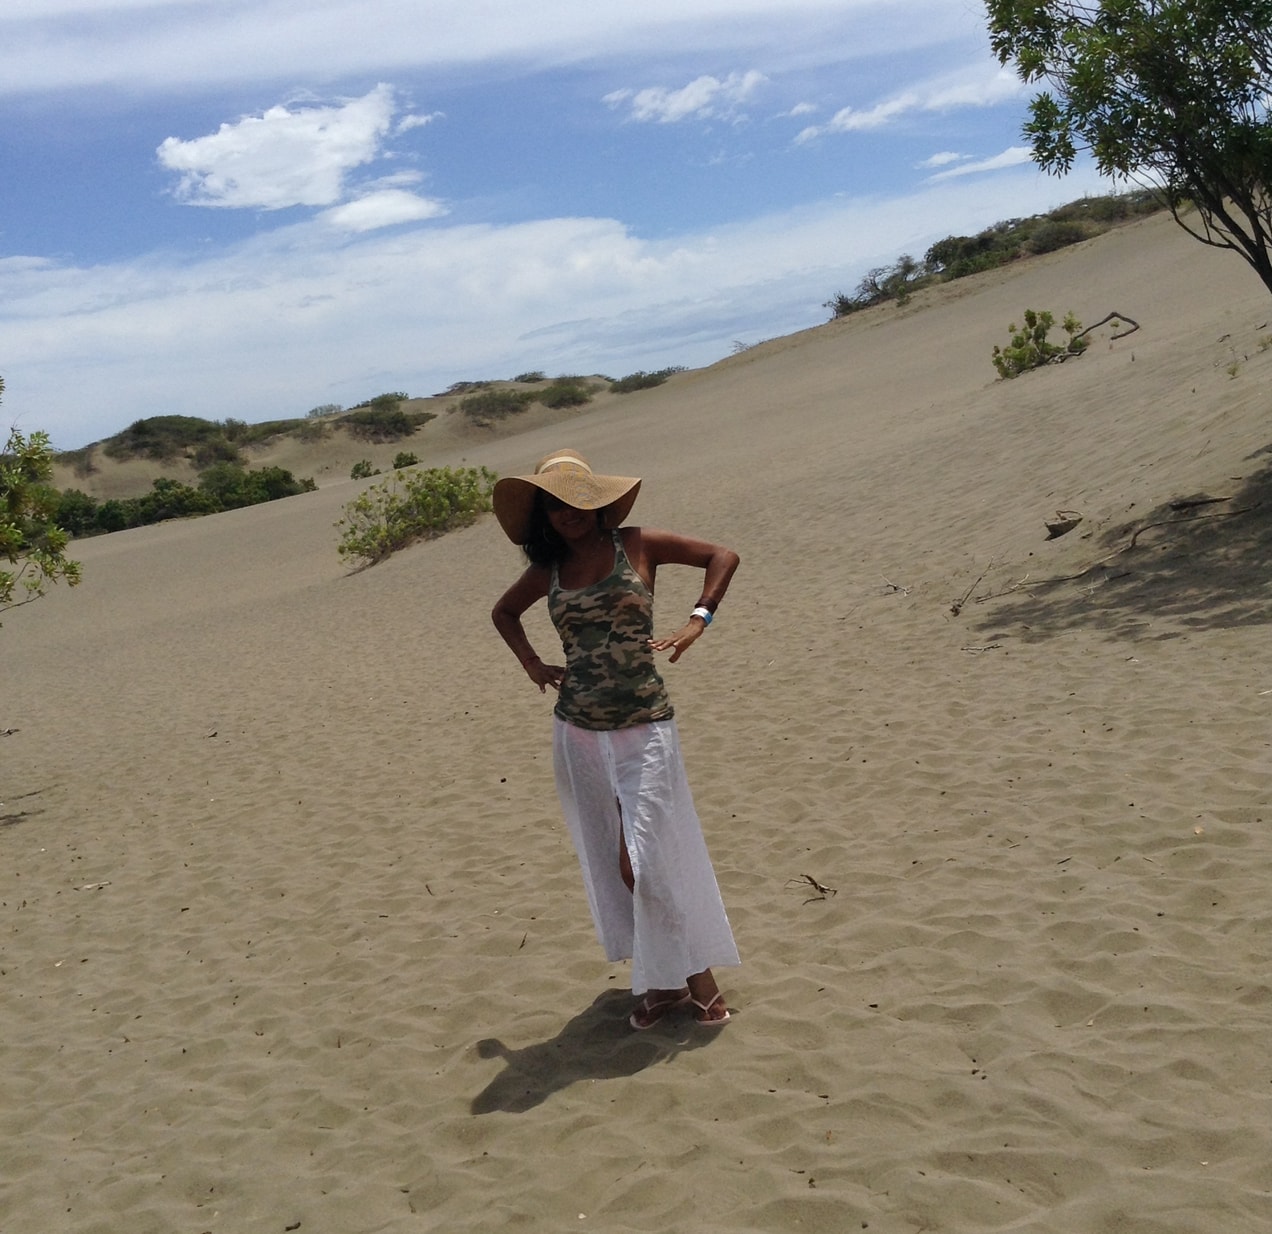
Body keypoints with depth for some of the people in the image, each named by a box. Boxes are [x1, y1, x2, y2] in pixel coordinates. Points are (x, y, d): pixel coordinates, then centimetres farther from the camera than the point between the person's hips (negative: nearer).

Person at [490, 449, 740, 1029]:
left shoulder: (637, 545, -3)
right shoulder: (548, 569, 7)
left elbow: (723, 556, 0)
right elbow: (503, 612, 26)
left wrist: (696, 622, -10)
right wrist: (532, 663, 11)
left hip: (643, 730, -4)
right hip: (577, 734, 4)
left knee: (645, 864, -7)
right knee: (609, 866, 10)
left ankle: (698, 978, 11)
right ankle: (659, 980, 26)